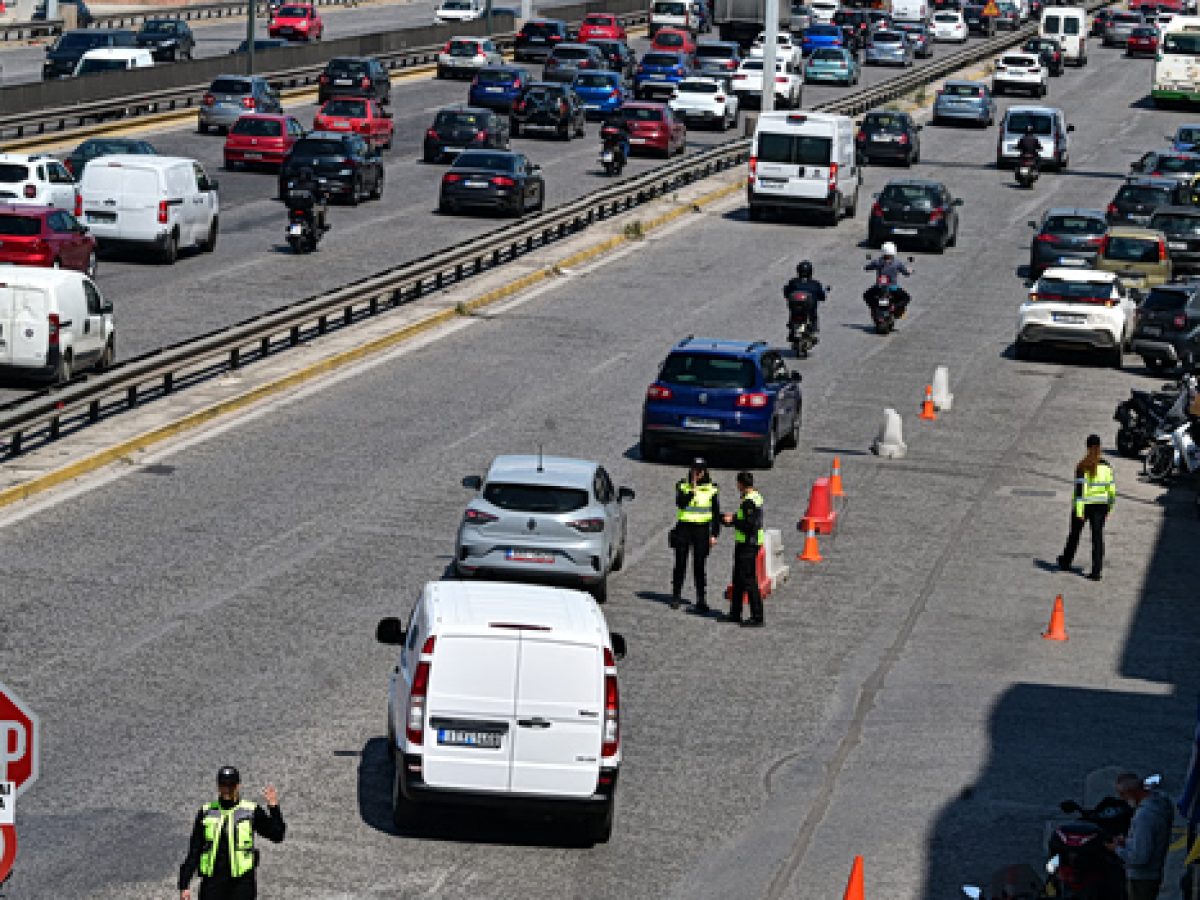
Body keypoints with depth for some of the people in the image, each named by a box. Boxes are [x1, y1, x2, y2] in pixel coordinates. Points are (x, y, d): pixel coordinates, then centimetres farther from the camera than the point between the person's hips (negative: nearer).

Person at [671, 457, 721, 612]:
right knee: (680, 563, 6)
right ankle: (675, 596, 18)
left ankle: (701, 600, 2)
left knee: (699, 565, -3)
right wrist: (692, 489, -21)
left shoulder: (712, 488, 3)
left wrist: (714, 534, 0)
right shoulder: (683, 485, 3)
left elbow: (716, 513, 6)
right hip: (684, 528, 1)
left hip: (702, 529, -1)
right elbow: (680, 503, -14)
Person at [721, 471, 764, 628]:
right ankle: (735, 613, 26)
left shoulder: (749, 502, -20)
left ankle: (757, 617, -4)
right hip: (744, 543, 11)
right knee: (738, 579, 17)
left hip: (748, 545, -11)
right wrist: (735, 517, 20)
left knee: (749, 580, -7)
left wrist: (733, 520, -14)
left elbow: (750, 525, -25)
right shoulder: (756, 497, 12)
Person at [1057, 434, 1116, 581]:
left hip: (1083, 505, -2)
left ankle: (1066, 561, 37)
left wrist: (1079, 511, -18)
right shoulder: (1106, 466, -3)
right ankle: (1096, 572, -3)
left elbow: (1080, 490, -18)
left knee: (1074, 534, 18)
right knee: (1097, 537, 3)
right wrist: (1109, 506, 17)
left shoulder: (1082, 467, -15)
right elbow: (1111, 487, 3)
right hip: (1100, 506, 2)